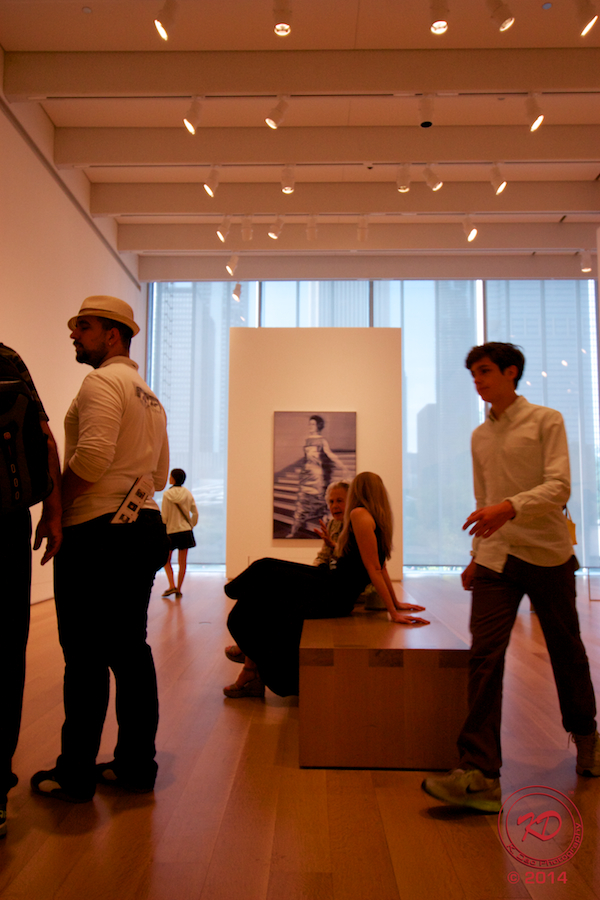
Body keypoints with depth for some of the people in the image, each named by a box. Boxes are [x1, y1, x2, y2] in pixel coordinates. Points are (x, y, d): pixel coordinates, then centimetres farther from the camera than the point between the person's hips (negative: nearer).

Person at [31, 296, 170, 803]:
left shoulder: (102, 382, -8)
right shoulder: (149, 396, 20)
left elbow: (92, 456, -21)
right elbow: (160, 474, 21)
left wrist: (55, 507, -8)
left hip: (98, 534, -9)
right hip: (142, 528, 9)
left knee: (86, 656, 1)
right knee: (131, 650, 13)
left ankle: (75, 774, 14)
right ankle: (137, 764, 22)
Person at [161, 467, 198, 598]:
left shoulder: (167, 494, -10)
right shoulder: (188, 493, 0)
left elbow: (164, 516, -9)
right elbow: (195, 513, 2)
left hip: (171, 531, -3)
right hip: (185, 530, 3)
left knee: (166, 560, 13)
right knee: (182, 562, 7)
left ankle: (172, 586, -1)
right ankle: (178, 589, 11)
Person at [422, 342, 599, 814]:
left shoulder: (546, 421, -1)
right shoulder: (479, 436, 14)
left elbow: (559, 486, -13)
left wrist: (510, 506, -29)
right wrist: (476, 556, 16)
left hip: (548, 555, -3)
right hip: (496, 561, 3)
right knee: (485, 657, -10)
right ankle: (480, 774, -9)